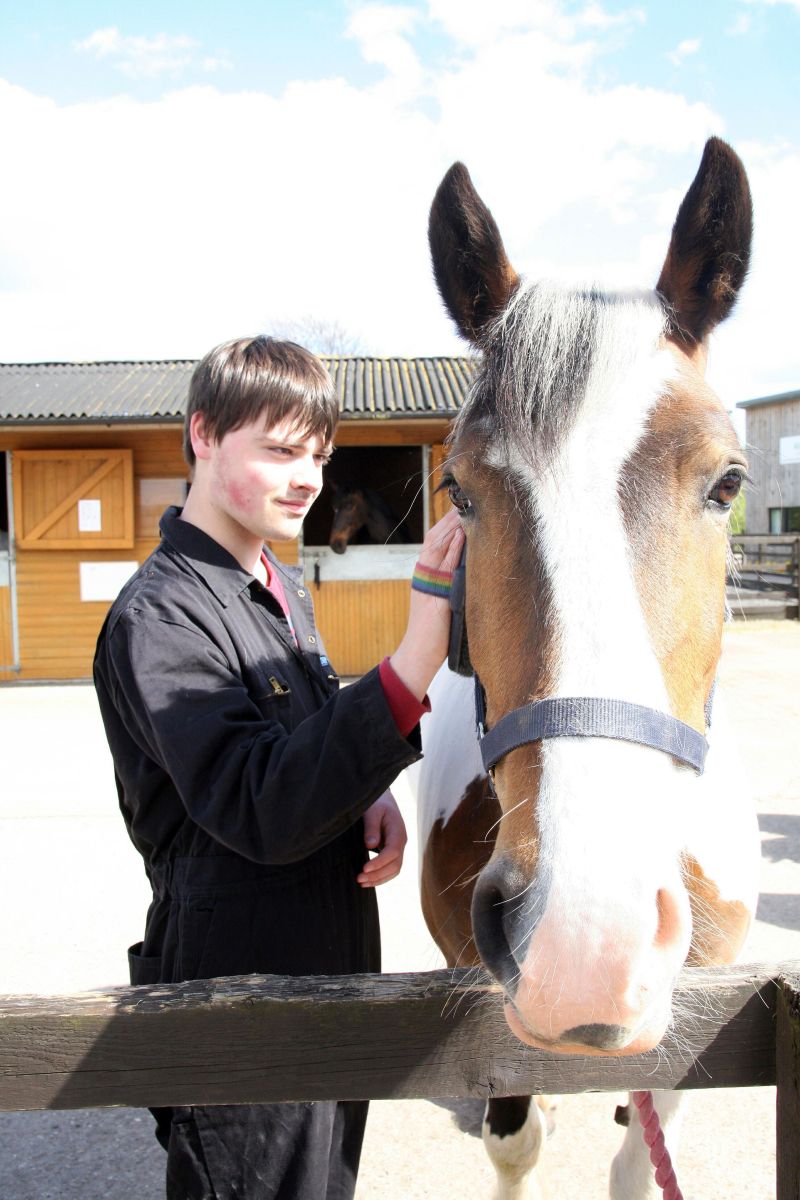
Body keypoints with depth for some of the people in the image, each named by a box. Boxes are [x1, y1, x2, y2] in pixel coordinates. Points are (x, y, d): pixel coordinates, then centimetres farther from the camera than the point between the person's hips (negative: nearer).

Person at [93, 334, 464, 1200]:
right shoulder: (159, 617, -22)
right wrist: (418, 656, -42)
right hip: (242, 978, -8)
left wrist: (372, 799, -6)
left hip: (331, 965, 8)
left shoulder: (283, 590, 6)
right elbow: (264, 812, -32)